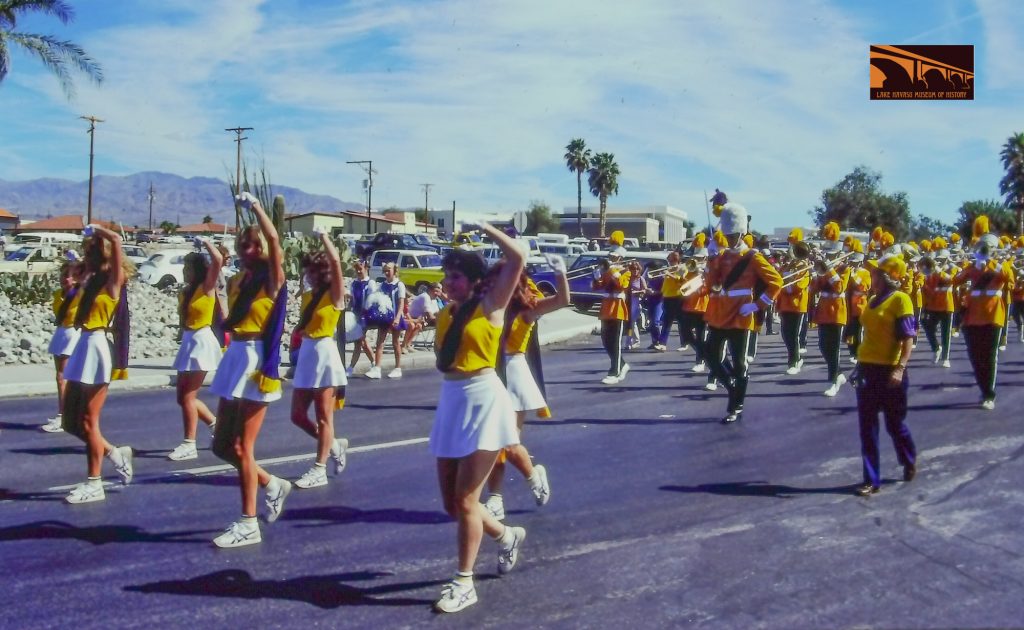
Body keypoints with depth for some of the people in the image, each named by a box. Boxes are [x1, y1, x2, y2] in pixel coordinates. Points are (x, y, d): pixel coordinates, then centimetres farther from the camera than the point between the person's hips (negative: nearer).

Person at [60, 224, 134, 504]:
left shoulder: (114, 280, -9)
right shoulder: (93, 280, 12)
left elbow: (116, 240, -21)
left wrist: (97, 231, -6)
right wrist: (90, 235, 21)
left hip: (97, 349, -8)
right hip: (84, 347, 8)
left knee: (88, 421, -2)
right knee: (71, 422, 11)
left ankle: (94, 484, 8)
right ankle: (116, 454, 27)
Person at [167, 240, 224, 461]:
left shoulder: (206, 288, -11)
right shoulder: (186, 292, 13)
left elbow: (218, 260, -23)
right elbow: (184, 318, 13)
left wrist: (205, 243, -13)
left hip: (202, 342, -8)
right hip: (188, 342, 8)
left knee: (187, 396, -8)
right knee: (183, 396, 11)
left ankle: (189, 445, -1)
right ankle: (217, 425, 26)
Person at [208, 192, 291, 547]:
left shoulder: (272, 279, -8)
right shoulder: (236, 282, 13)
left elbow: (274, 241, -23)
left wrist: (255, 207, -18)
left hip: (257, 361, -8)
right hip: (234, 359, 8)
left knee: (241, 446, -5)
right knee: (222, 445, 11)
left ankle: (248, 525, 3)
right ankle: (272, 485, 31)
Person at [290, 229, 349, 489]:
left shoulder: (334, 295, -8)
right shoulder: (307, 296, 12)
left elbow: (335, 261, -21)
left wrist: (323, 237, -14)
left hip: (325, 354, -7)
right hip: (306, 355, 7)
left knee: (323, 416, -2)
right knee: (298, 415, 7)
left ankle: (319, 470, 4)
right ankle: (334, 445, 26)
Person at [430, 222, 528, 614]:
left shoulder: (490, 305, -7)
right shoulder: (445, 314, 11)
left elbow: (517, 258, -17)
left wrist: (484, 228, -9)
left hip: (483, 400, -7)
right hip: (450, 401, 7)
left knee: (465, 499, -6)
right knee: (451, 503, 10)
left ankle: (464, 584, 6)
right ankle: (507, 537, 37)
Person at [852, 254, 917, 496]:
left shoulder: (900, 299, -10)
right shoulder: (872, 300, 11)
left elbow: (908, 339, -15)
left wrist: (900, 369, -24)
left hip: (889, 371, -6)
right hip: (867, 369, 6)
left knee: (895, 423, 9)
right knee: (867, 426, 3)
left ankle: (910, 462, 36)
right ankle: (871, 479, 7)